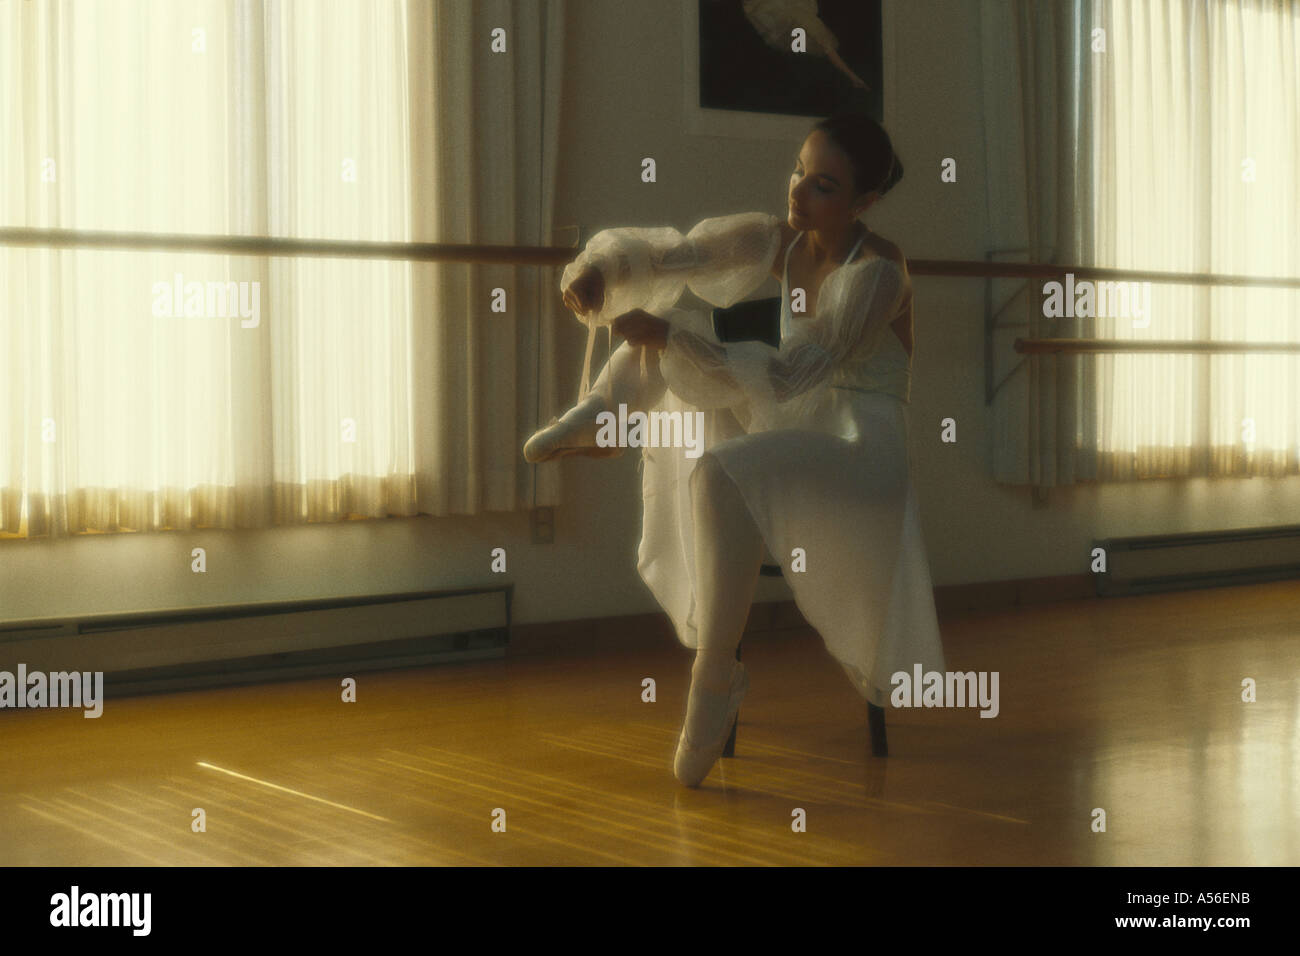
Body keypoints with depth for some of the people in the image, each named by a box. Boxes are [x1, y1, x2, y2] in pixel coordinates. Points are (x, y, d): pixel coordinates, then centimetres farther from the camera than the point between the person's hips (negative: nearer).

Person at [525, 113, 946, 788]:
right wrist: (600, 266, -22)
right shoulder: (778, 242, 2)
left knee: (721, 471, -37)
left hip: (864, 448, -8)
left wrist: (670, 335, -35)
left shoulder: (876, 272, -20)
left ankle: (715, 682, -27)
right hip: (794, 422, 8)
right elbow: (668, 254, -1)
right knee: (665, 319, 3)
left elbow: (789, 373, -28)